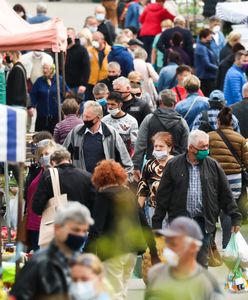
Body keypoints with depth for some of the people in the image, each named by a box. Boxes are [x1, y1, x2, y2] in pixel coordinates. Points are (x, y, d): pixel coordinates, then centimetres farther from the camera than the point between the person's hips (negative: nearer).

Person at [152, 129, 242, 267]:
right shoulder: (173, 166, 0)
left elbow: (226, 194, 8)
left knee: (202, 263, 4)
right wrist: (157, 222, 1)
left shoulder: (213, 166, 5)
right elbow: (163, 196, 3)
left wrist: (235, 217, 4)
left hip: (203, 223, 1)